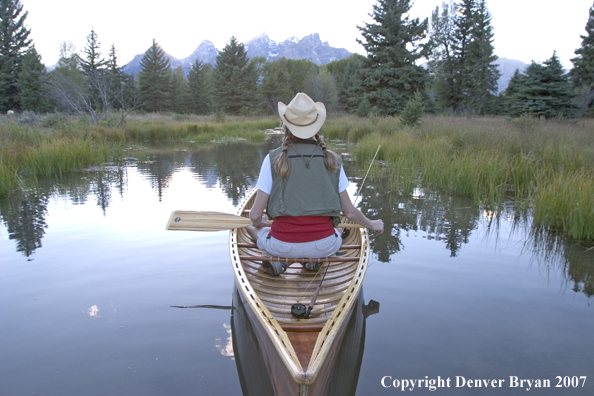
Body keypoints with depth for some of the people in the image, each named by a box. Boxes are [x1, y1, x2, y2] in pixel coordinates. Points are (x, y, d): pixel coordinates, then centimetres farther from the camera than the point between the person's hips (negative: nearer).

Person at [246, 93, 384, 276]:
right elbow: (350, 212, 3)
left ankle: (274, 259, 4)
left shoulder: (273, 159, -6)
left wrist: (258, 224, 19)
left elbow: (255, 216, -5)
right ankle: (314, 258, 8)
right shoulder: (333, 160, -1)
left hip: (283, 245, -1)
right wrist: (372, 224, 24)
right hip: (323, 246, 1)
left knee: (252, 228, 30)